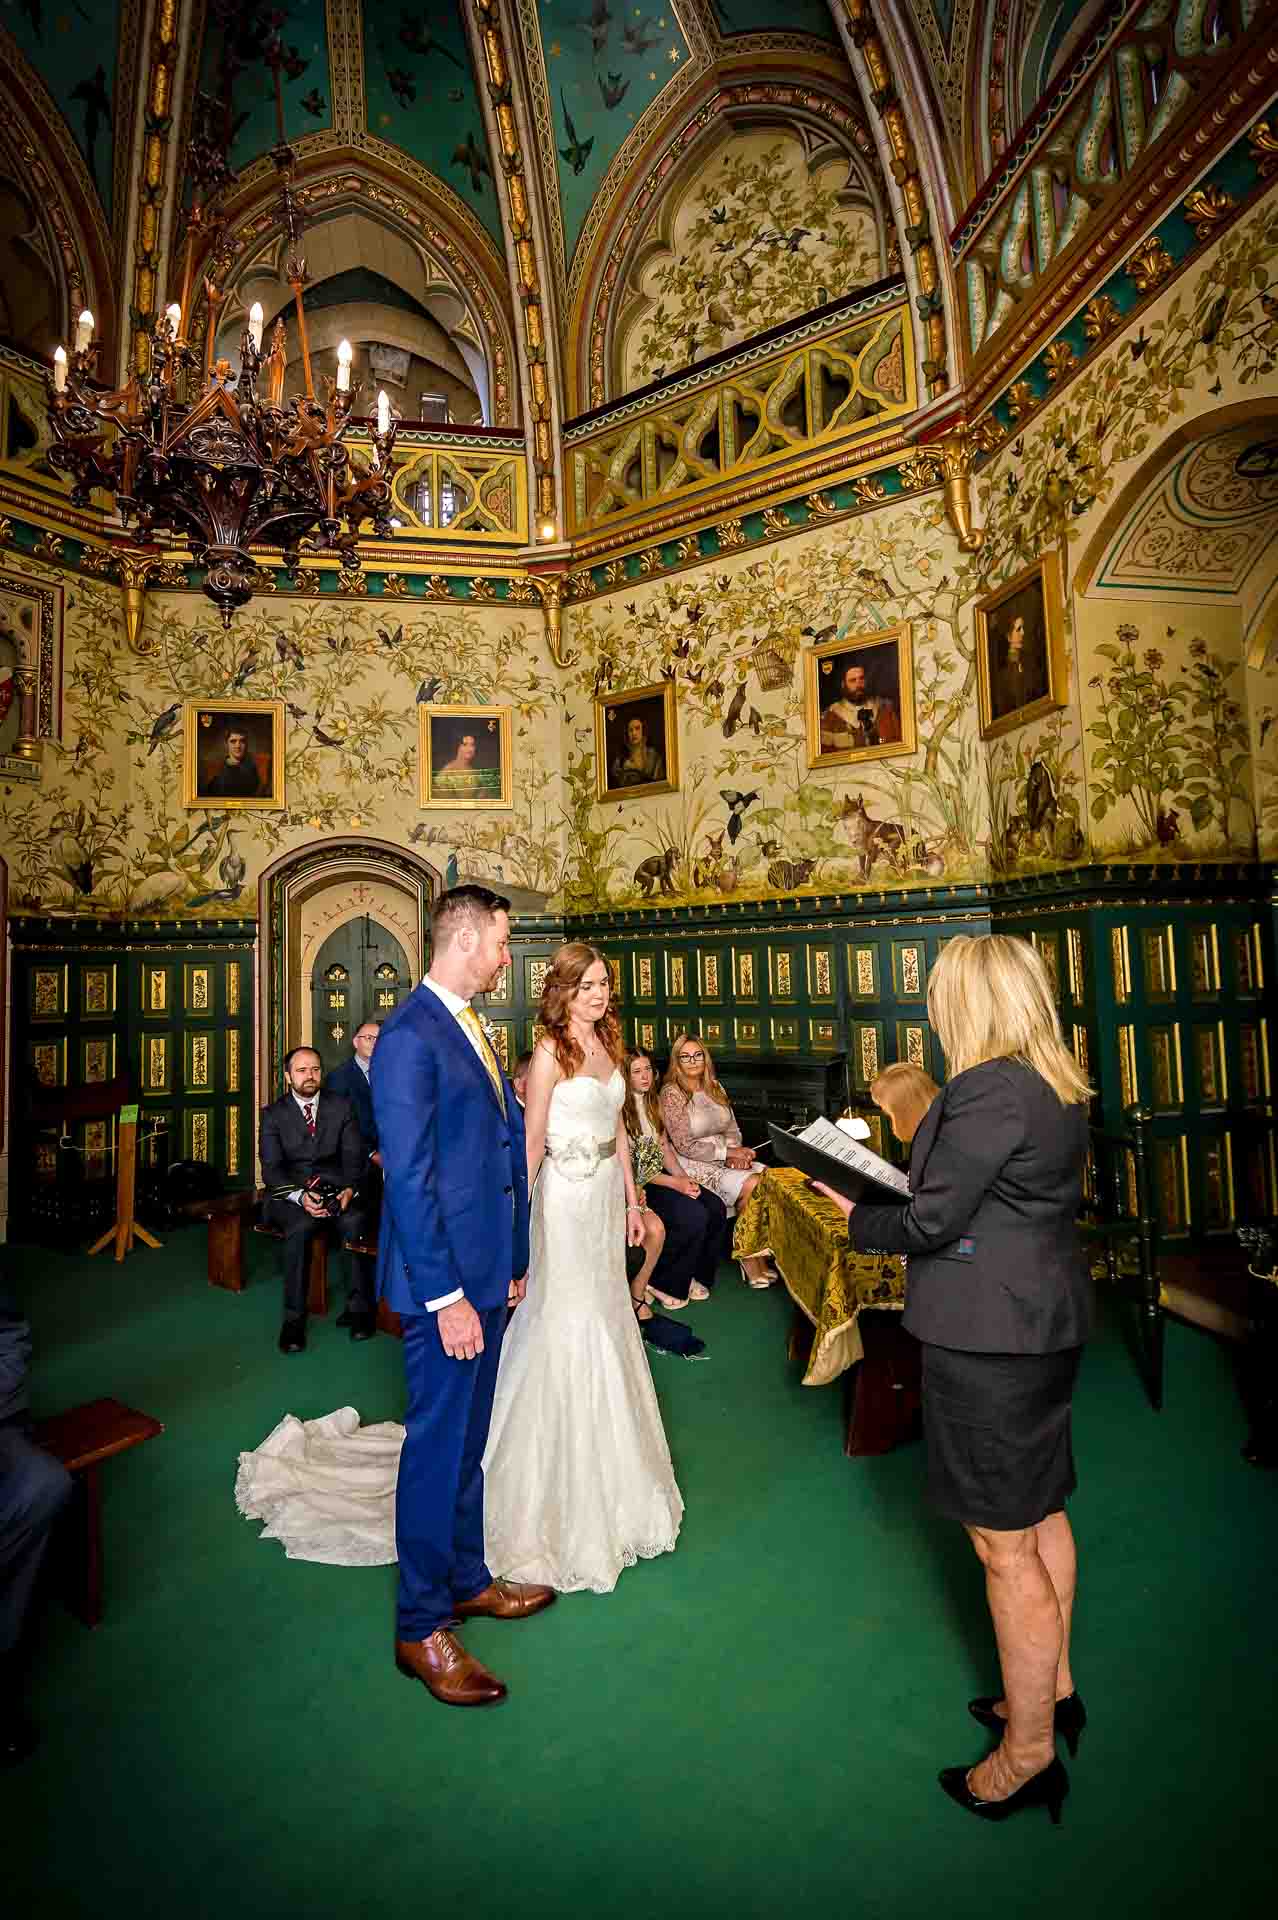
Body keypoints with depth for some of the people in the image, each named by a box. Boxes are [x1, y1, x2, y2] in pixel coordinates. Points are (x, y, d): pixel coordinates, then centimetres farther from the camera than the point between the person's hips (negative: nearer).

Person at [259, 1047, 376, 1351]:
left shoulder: (341, 1107, 8)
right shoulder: (273, 1114, 6)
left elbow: (353, 1156, 4)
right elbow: (271, 1168, -2)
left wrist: (349, 1188, -17)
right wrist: (300, 1196, -21)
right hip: (289, 1193, 0)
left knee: (356, 1220, -31)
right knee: (300, 1226, -33)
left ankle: (358, 1307, -16)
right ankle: (294, 1317, -18)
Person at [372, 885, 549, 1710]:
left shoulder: (471, 1026, 10)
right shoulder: (409, 1035, -19)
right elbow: (408, 1177, -21)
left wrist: (511, 1262, 13)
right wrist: (445, 1295, -19)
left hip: (486, 1271, 9)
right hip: (445, 1280, -9)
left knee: (467, 1439, 22)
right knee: (438, 1446, 7)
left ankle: (466, 1579, 41)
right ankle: (422, 1627, 27)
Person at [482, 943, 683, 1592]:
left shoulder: (609, 1045, 8)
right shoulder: (550, 1050, -13)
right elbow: (532, 1141, -15)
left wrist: (632, 1199, 13)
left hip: (608, 1192, 7)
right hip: (566, 1194, -7)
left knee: (605, 1315, 18)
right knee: (565, 1325, 3)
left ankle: (607, 1471, 40)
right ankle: (564, 1481, 23)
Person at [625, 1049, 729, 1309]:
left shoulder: (653, 1102, 12)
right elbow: (627, 1163, -16)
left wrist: (684, 1177, -3)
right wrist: (674, 1183, -17)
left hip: (662, 1175, 8)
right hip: (637, 1184, -8)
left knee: (717, 1208, -12)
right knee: (695, 1216, -24)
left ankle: (693, 1276, 5)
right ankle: (659, 1281, -4)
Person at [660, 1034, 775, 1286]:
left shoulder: (714, 1087, 11)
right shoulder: (671, 1093, -10)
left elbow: (732, 1128, 13)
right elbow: (685, 1146, -14)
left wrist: (737, 1153, -9)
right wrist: (729, 1152, -15)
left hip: (725, 1157, 7)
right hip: (695, 1163, -6)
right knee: (752, 1185, -24)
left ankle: (758, 1252, -7)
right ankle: (749, 1258, -6)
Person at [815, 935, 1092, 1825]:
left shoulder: (987, 1090, -24)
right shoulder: (1063, 1088, 5)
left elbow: (929, 1223, -20)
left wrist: (856, 1216, -3)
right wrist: (908, 1183, 8)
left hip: (988, 1338, -10)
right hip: (1049, 1320, 10)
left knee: (1005, 1546, 8)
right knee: (1041, 1511, 25)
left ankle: (1029, 1751, 28)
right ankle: (1054, 1687, 45)